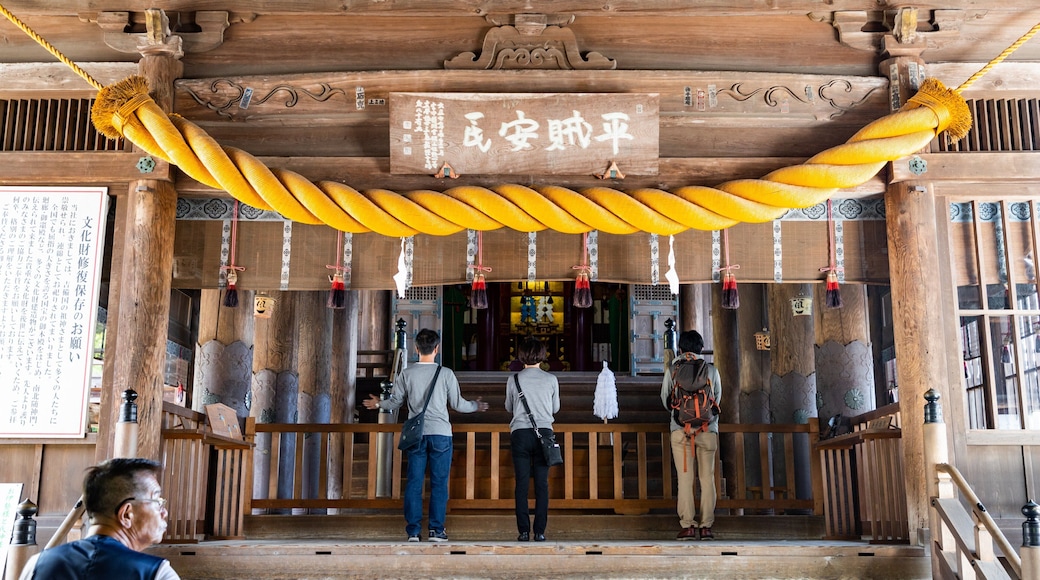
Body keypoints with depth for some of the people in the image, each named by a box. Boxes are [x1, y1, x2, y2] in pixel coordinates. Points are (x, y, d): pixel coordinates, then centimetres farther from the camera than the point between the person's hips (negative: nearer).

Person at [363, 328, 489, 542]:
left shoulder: (407, 374, 1)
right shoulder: (446, 374, -2)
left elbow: (395, 402, 7)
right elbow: (458, 404, 2)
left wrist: (378, 404, 29)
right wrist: (476, 406, 23)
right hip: (441, 433, -1)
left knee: (414, 482, 5)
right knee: (439, 482, 3)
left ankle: (413, 530, 5)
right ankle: (436, 530, 3)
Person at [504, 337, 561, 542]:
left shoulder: (514, 380, 0)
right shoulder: (551, 380, 1)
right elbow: (555, 408, 12)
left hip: (520, 433, 0)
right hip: (544, 433, 0)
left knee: (522, 483, 3)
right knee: (542, 484, 3)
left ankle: (524, 531, 1)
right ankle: (540, 531, 1)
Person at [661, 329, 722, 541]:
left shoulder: (672, 370, 2)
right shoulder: (712, 370, 5)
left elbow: (665, 399, 13)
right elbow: (718, 399, 17)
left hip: (681, 430, -1)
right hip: (708, 429, 1)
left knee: (685, 478, 0)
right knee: (707, 478, 5)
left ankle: (687, 526, -2)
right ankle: (706, 526, 4)